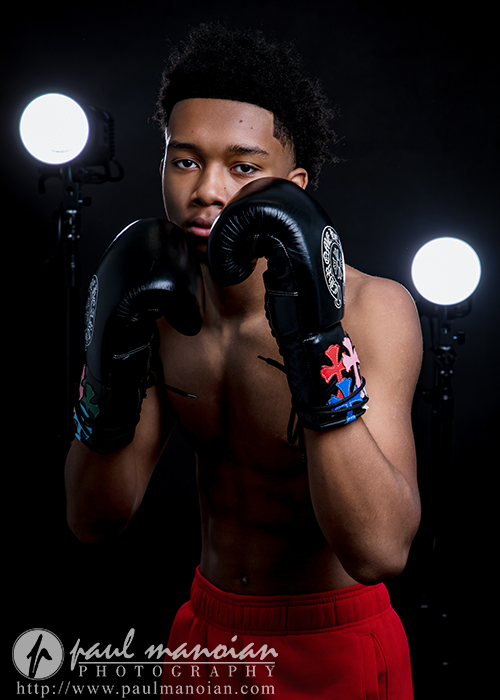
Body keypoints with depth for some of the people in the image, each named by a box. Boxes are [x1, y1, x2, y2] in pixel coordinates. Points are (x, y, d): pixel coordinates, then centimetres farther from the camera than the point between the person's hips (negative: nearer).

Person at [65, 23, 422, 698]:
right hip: (207, 631, 4)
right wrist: (112, 373, -28)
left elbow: (378, 552, -33)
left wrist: (316, 337, -42)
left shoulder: (373, 311, -22)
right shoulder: (158, 302, -8)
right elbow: (95, 519, -10)